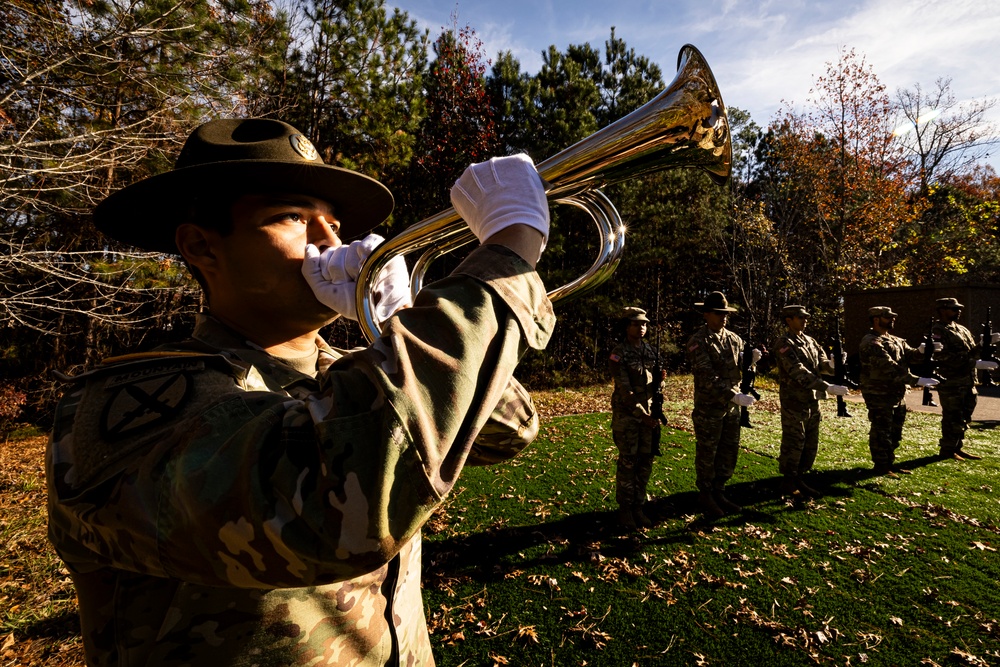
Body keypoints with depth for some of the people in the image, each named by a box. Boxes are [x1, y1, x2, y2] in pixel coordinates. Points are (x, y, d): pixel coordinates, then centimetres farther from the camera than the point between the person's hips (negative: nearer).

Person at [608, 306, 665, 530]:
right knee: (627, 463, 1)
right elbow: (625, 390, -14)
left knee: (646, 462, 10)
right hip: (627, 415, -6)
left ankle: (638, 507, 22)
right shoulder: (619, 354, -10)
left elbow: (656, 384, 15)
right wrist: (642, 415, -15)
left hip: (649, 414, 6)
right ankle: (625, 510, 14)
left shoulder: (651, 351, 9)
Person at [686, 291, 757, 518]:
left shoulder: (734, 339, 9)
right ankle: (705, 497, 21)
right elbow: (707, 376, -21)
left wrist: (751, 359, -6)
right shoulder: (698, 341, -12)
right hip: (708, 407, -6)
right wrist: (734, 395, -27)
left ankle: (719, 493, 30)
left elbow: (740, 371, 15)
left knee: (729, 452, 14)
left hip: (732, 406, 7)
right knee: (707, 454, 6)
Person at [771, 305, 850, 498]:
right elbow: (799, 373, -23)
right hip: (794, 403, -8)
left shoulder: (810, 341, 13)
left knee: (811, 445, 14)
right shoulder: (784, 344, -14)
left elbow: (822, 363, 5)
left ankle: (798, 480, 26)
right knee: (793, 445, 0)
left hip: (813, 401, 8)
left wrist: (832, 365, -18)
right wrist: (828, 387, -27)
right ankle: (788, 483, 13)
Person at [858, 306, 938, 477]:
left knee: (894, 433, 17)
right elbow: (889, 368, -25)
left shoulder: (896, 340, 15)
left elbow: (910, 355, 7)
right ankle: (881, 467, 10)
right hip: (879, 396, -9)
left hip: (898, 394, 9)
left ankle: (890, 463, 30)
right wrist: (917, 380, -29)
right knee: (881, 433, 0)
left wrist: (921, 350, -15)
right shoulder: (871, 343, -17)